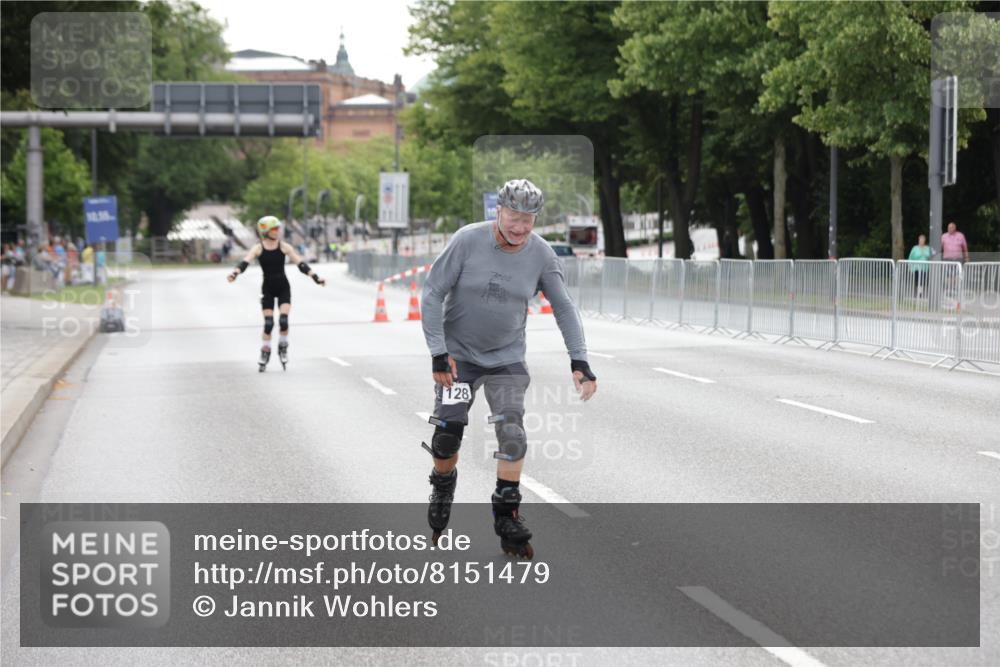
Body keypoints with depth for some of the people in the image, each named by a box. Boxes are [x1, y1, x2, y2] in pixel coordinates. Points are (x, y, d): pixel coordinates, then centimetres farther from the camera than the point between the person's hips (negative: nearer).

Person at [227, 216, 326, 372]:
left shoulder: (284, 247, -3)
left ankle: (283, 349, 11)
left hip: (283, 288, 0)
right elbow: (245, 262, -20)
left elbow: (300, 264, -4)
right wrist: (235, 273, -40)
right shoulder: (258, 249, -6)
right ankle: (265, 352, 13)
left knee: (283, 320, -12)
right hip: (268, 288, 0)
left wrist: (315, 277, -13)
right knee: (268, 323, -4)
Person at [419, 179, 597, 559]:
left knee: (512, 434, -12)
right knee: (448, 430, -11)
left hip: (506, 357, 2)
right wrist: (438, 352, -16)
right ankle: (442, 490, 20)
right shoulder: (468, 241, -16)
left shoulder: (541, 255, -8)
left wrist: (579, 360, -9)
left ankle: (507, 519, -1)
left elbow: (564, 308, 1)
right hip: (458, 353, -2)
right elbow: (432, 294, -11)